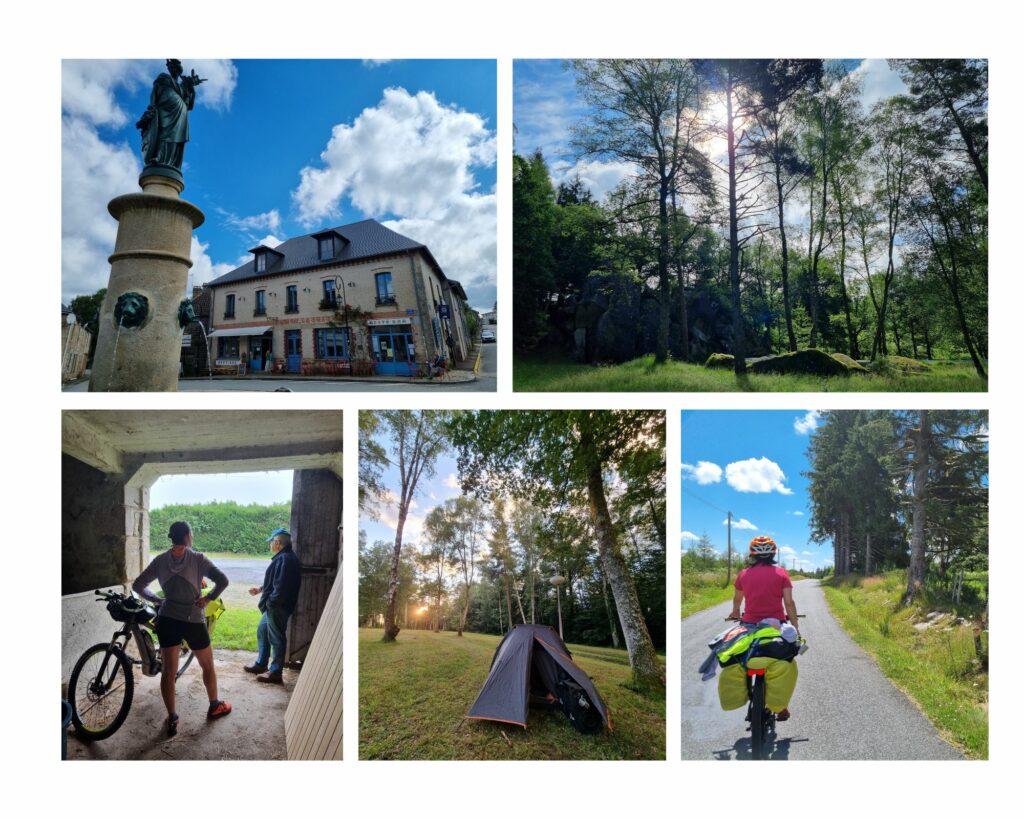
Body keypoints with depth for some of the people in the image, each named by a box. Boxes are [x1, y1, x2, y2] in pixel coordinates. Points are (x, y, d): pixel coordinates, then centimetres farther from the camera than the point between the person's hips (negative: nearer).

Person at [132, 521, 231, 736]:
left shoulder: (160, 560, 0)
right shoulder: (198, 559, -10)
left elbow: (137, 586, 3)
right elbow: (223, 580, -19)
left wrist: (156, 600, 13)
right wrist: (208, 598, -6)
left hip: (167, 619, 3)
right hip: (193, 620, -2)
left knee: (168, 671, 10)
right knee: (207, 666, 18)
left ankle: (172, 719, 13)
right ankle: (214, 706, 32)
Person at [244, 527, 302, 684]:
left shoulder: (285, 559, -21)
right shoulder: (284, 557, 13)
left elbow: (281, 586, -26)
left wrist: (270, 601, -20)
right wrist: (261, 589, 28)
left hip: (278, 606, -11)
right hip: (274, 606, 11)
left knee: (276, 637, -3)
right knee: (262, 631, 22)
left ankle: (275, 672, 6)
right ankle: (261, 664, 32)